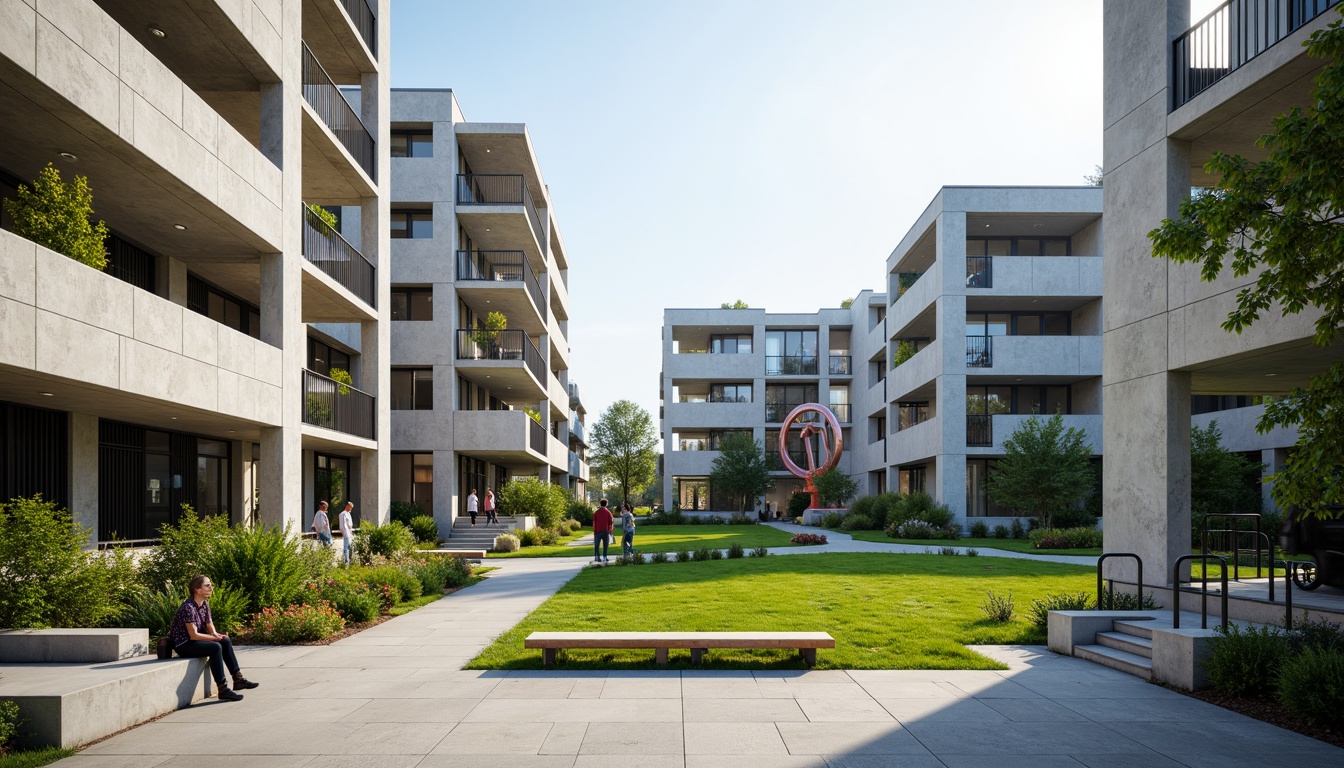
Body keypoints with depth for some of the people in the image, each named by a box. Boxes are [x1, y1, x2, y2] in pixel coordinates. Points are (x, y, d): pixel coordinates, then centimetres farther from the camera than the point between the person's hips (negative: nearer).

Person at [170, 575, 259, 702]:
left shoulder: (205, 604, 6)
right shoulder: (188, 607, -22)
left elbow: (210, 627, 9)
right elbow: (194, 635, -25)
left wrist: (216, 634, -13)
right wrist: (215, 637, -18)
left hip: (194, 641, 9)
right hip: (183, 644, -9)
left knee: (226, 641, -2)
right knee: (215, 647, -28)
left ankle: (238, 679, -1)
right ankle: (223, 689, -28)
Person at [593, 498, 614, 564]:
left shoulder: (596, 512, 3)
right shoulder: (608, 512, -1)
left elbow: (594, 523, 3)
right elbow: (610, 522, -1)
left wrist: (594, 531, 9)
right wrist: (610, 531, 7)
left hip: (598, 531, 1)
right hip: (606, 531, -1)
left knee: (596, 545, 8)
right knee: (605, 545, 3)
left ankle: (596, 557, 2)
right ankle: (604, 558, -1)